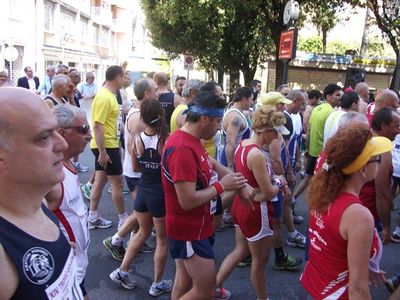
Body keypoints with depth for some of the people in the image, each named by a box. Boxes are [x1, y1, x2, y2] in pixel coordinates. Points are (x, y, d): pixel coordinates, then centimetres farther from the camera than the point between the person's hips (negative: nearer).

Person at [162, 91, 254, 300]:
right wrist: (221, 186, -18)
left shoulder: (190, 141, 5)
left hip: (193, 228, 10)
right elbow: (187, 201, -30)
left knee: (185, 281, 22)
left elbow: (213, 164, 9)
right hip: (190, 231, -10)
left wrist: (240, 183, -8)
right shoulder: (183, 149, -29)